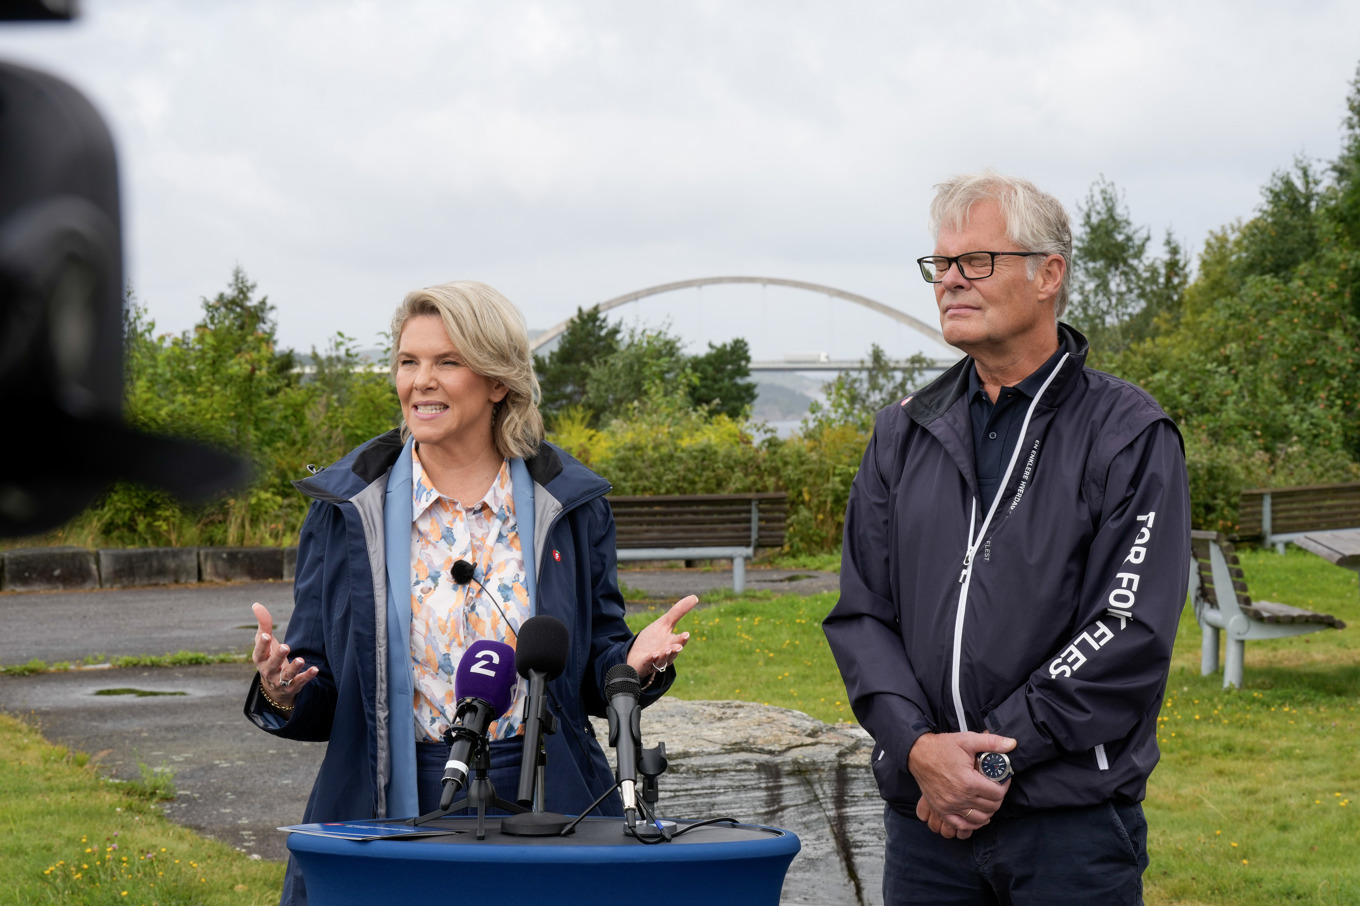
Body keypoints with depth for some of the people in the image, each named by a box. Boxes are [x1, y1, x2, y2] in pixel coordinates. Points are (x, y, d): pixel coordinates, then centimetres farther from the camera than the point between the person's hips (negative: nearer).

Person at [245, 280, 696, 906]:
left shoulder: (567, 503, 5)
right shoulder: (348, 508, 3)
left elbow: (592, 667, 10)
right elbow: (319, 698, 5)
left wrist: (634, 664, -12)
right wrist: (282, 694, -17)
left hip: (541, 807, 1)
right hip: (388, 808, 0)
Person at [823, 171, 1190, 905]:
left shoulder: (1131, 436, -2)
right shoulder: (904, 434, 11)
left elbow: (1130, 633, -10)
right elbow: (860, 613, 7)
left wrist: (996, 755, -14)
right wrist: (919, 747, -9)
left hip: (1073, 822, -4)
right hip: (926, 816, 4)